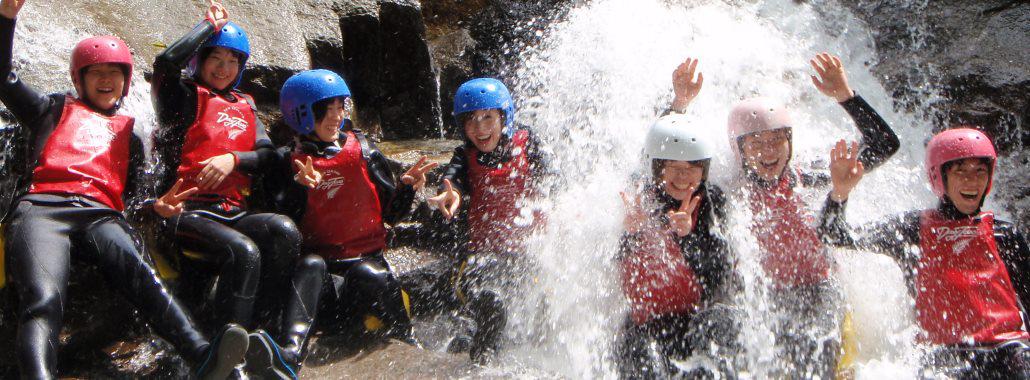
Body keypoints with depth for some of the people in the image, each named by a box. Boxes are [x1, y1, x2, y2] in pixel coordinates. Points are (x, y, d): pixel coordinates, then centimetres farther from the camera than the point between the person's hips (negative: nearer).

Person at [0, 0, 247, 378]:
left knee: (138, 272, -34)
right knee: (43, 300, -33)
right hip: (42, 208, -1)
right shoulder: (54, 109, 32)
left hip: (100, 216, 1)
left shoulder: (129, 135, 36)